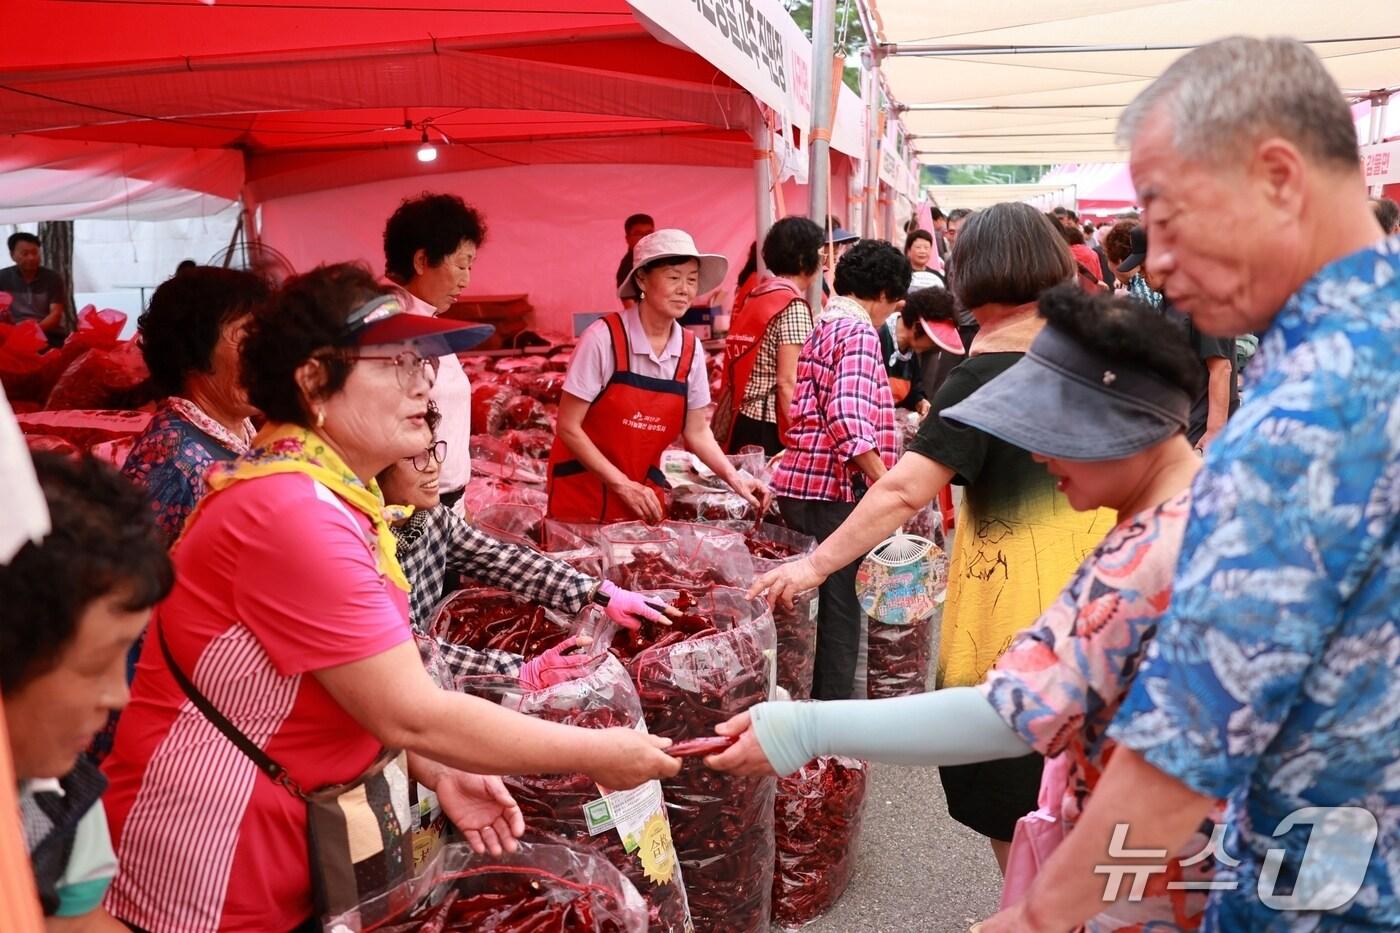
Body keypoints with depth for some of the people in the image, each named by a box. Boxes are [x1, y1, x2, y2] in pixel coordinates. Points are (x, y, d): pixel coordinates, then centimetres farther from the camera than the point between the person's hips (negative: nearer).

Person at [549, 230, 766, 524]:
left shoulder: (691, 349, -4)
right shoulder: (604, 337, -18)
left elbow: (696, 431, 6)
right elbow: (568, 427, -15)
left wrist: (733, 477, -7)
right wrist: (622, 485, -17)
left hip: (644, 493, 4)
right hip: (583, 490, -4)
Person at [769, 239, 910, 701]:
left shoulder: (825, 325, 18)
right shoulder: (859, 330, -11)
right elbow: (849, 419, -24)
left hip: (801, 483, 9)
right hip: (834, 490, -9)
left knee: (821, 600, 17)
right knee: (840, 605, -1)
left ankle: (813, 698, 28)